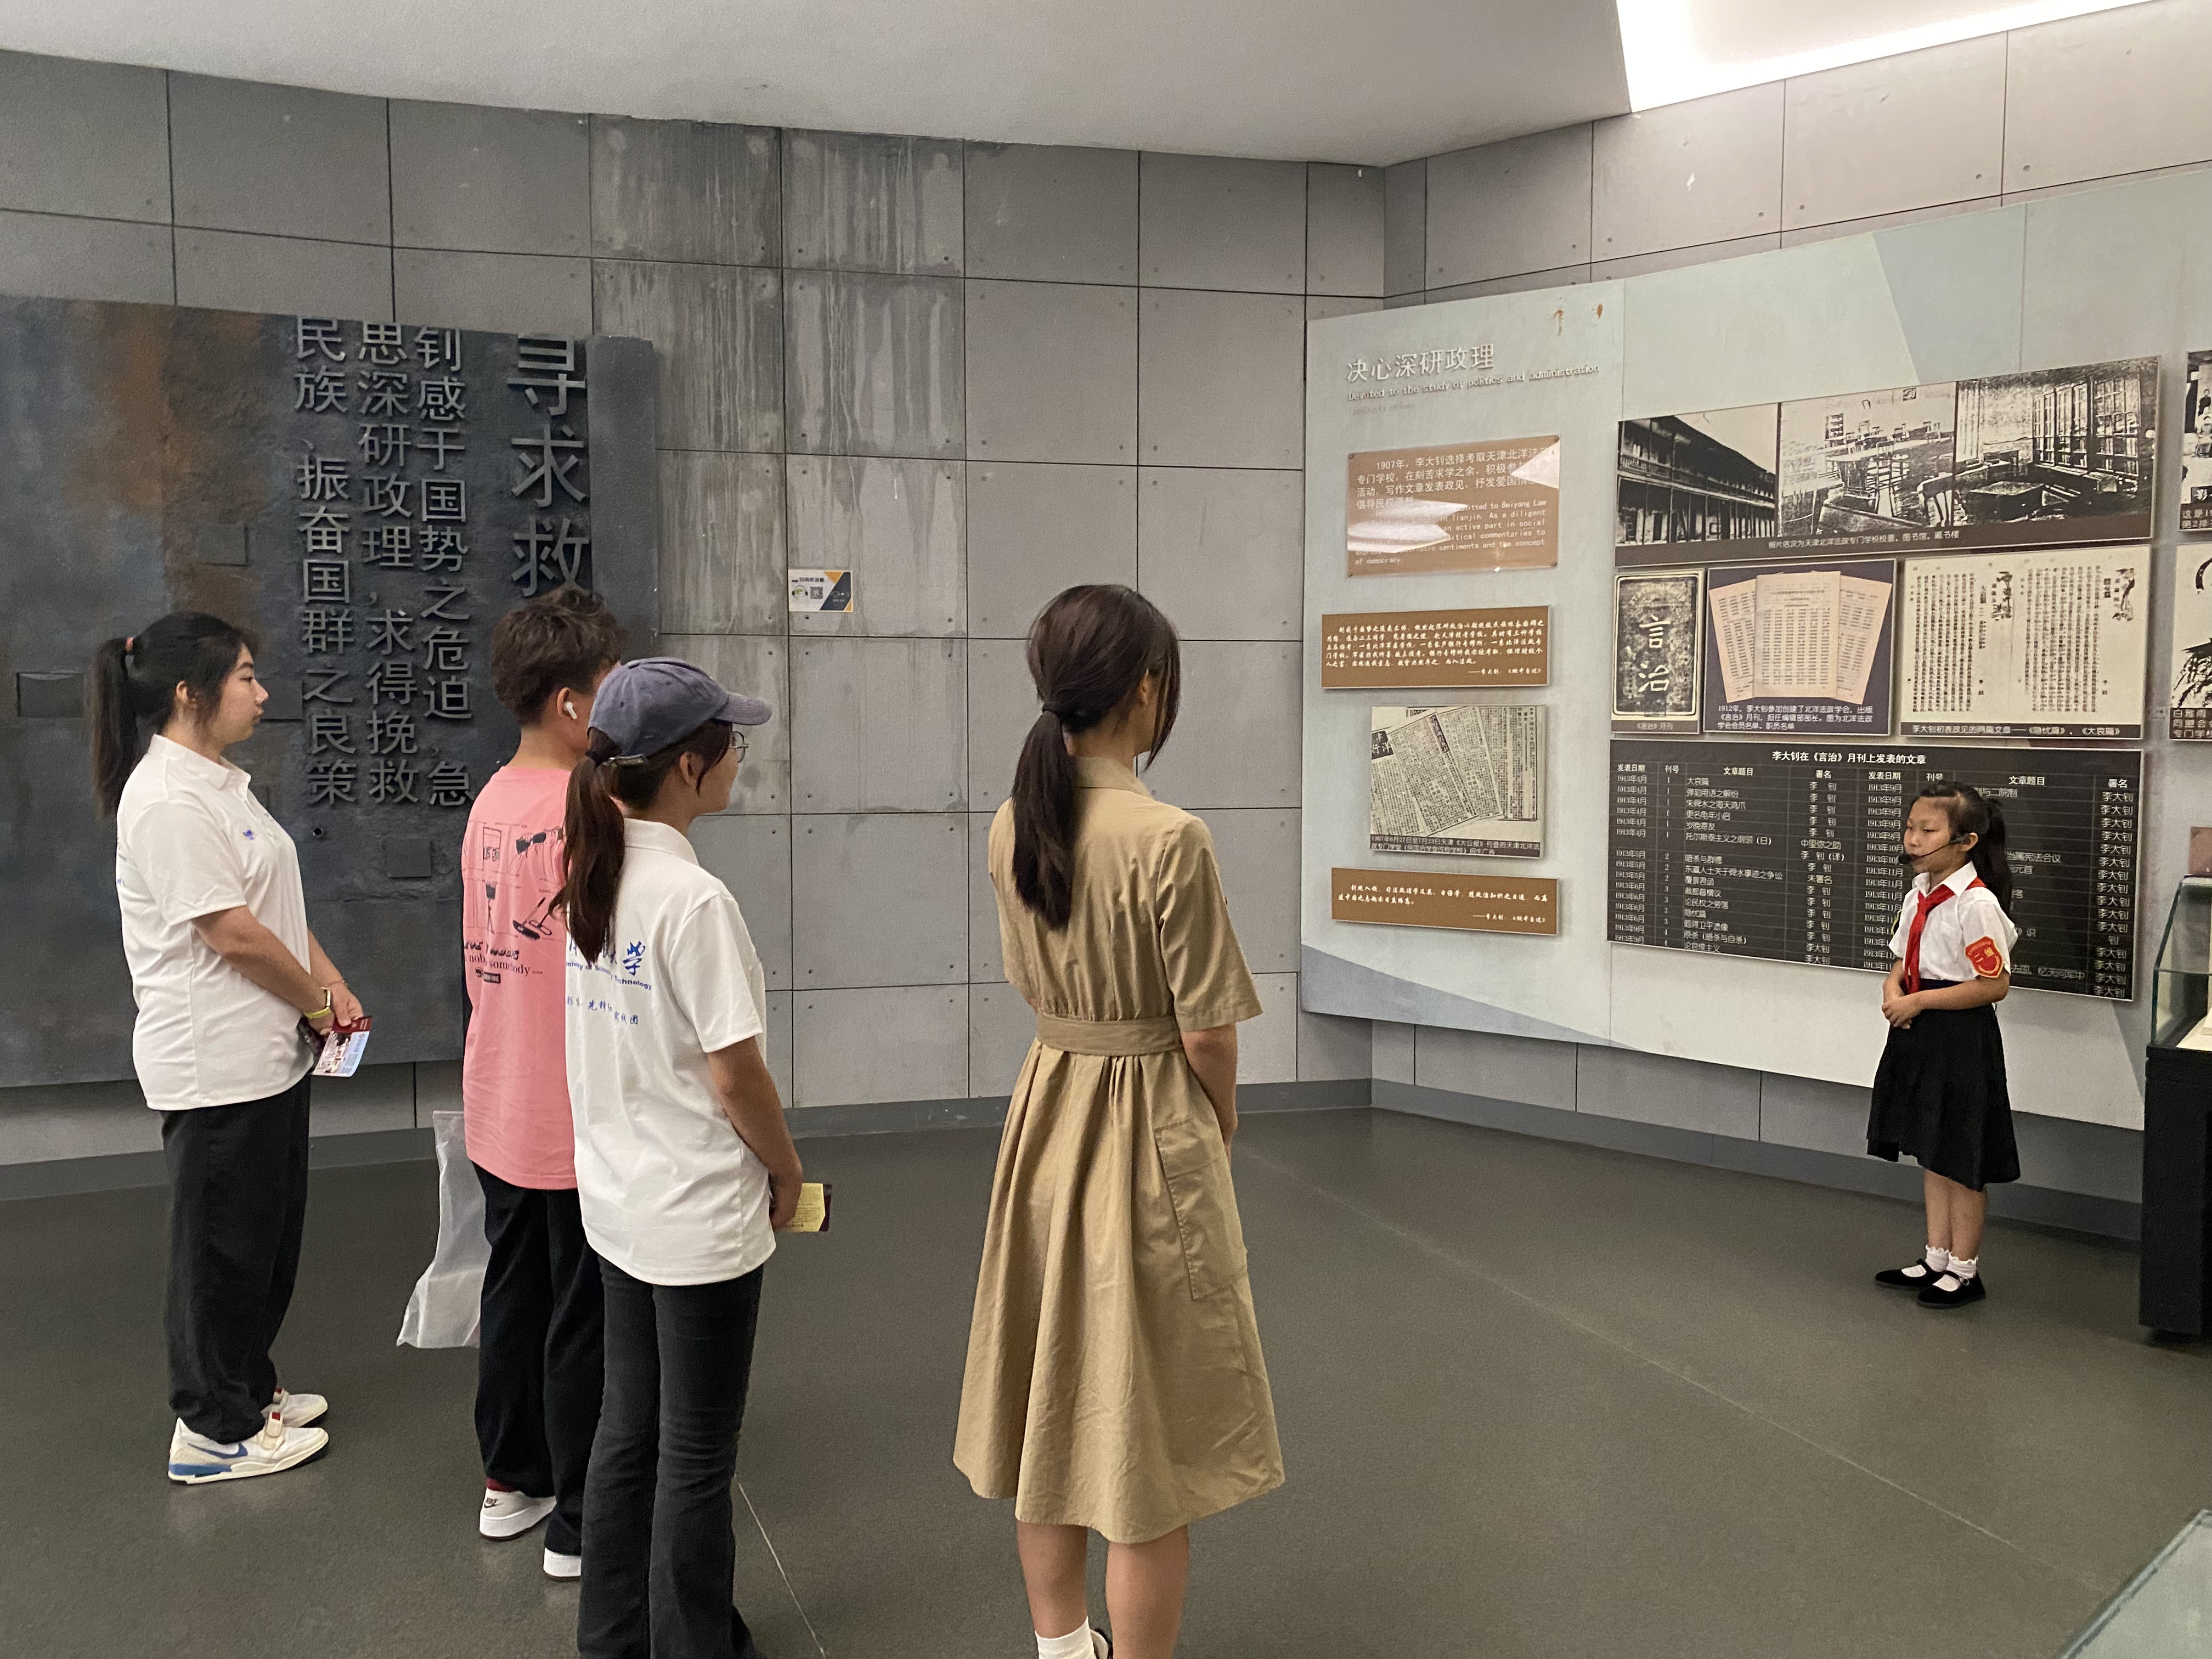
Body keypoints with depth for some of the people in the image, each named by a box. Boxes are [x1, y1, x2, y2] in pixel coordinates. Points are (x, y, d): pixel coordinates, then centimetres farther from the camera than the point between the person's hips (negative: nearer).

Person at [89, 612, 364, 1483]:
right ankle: (213, 1432, 18)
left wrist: (329, 982, 4)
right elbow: (234, 933, -22)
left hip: (267, 1051, 10)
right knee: (223, 1247, 4)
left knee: (269, 1236, 20)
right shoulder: (167, 800, -21)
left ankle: (248, 1389, 36)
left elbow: (278, 901, 16)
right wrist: (318, 1004, -9)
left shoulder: (217, 783, 12)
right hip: (216, 1065, -10)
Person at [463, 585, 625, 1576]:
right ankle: (581, 1523, 16)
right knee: (587, 1314, 4)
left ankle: (512, 1480, 35)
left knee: (514, 1291, 20)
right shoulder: (588, 812, -21)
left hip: (500, 1109, 8)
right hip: (578, 1116, -8)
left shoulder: (491, 806, 5)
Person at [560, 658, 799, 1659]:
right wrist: (787, 1170, -4)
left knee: (628, 1429, 20)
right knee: (697, 1455, 9)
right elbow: (735, 1075, -20)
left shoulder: (588, 875, 1)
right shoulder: (693, 900, -24)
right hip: (701, 1216, -8)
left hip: (618, 1200, 8)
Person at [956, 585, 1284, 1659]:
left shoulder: (1013, 828, -1)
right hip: (1148, 1136, -7)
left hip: (1047, 1114, 7)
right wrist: (1222, 1129, 3)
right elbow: (1206, 1036, -16)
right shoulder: (1168, 839, -22)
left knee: (1052, 1407, 20)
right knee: (1146, 1436, 7)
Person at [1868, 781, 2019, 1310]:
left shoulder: (1977, 904, -21)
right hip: (1920, 1035, 8)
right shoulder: (1919, 895, 5)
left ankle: (1964, 1270, 21)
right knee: (1931, 1152, 18)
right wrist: (1893, 990, -6)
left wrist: (1919, 1001, -20)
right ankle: (1936, 1258, 31)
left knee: (1961, 1161, 6)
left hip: (1962, 1041, -8)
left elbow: (1994, 985, -21)